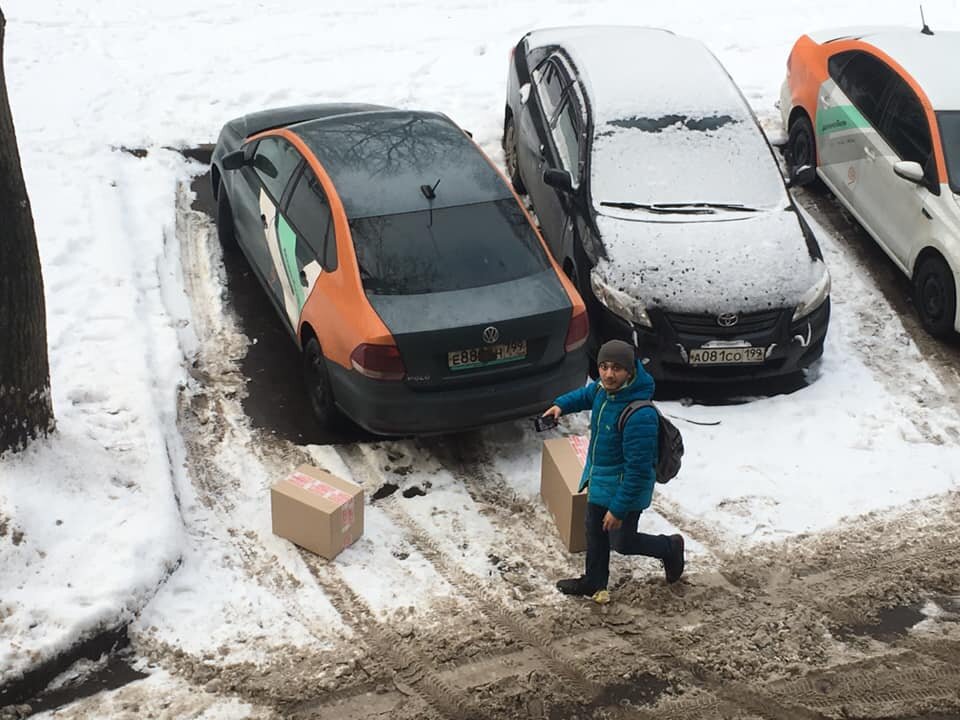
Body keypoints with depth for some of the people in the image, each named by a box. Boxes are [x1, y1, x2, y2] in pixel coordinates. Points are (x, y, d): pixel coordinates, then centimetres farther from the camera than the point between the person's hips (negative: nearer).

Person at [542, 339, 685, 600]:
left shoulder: (640, 415, -36)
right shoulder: (603, 388, -11)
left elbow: (638, 469, -30)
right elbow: (587, 395, 19)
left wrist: (619, 509, -25)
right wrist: (562, 404, 4)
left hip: (623, 488, -8)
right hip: (598, 480, 8)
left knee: (622, 542, 12)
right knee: (594, 533, 22)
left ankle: (671, 547, 38)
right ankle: (594, 583, 44)